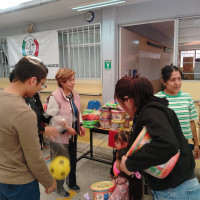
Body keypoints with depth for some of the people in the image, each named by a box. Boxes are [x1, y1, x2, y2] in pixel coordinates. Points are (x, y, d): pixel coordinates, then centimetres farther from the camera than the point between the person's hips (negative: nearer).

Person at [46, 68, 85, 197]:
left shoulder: (75, 95, 0)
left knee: (73, 160, 23)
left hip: (73, 134, 7)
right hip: (60, 136, -7)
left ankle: (72, 182, 49)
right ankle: (59, 188, 39)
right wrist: (66, 128, -21)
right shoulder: (55, 97, -22)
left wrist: (81, 124, 1)